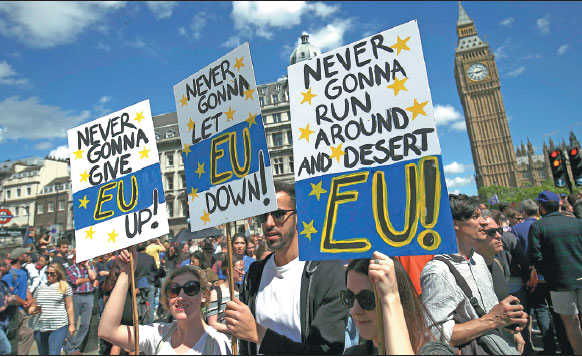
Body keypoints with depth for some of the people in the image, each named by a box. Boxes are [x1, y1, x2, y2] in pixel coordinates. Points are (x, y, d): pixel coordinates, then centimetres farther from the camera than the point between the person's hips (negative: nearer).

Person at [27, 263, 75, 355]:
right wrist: (32, 311, -6)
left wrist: (71, 324, 1)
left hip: (58, 326, -4)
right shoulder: (40, 287, 13)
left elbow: (69, 307, 3)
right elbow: (32, 306, 18)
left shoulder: (65, 287, 3)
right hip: (39, 327, 4)